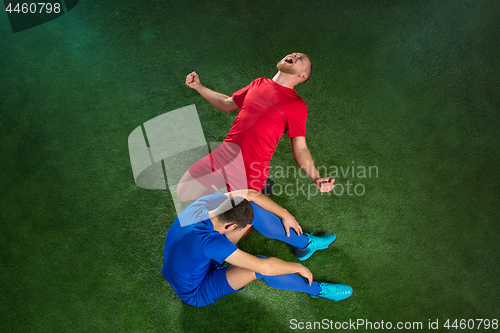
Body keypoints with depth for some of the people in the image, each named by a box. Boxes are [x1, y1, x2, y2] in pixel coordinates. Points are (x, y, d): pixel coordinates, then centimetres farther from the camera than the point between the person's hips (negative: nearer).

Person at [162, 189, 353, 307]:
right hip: (196, 292, -7)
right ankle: (316, 290, -4)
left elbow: (251, 195, -7)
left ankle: (305, 243, 9)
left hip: (202, 261, 7)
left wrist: (285, 215, -4)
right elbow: (265, 267, -40)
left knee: (253, 207, -8)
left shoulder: (209, 202, -22)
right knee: (260, 267, -31)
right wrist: (299, 268, -24)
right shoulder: (208, 241, -42)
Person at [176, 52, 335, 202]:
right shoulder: (258, 84, 9)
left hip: (249, 170, -5)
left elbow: (300, 149, -8)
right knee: (183, 194, 10)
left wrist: (316, 178, -24)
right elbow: (227, 104, 22)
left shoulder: (297, 105, -8)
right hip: (221, 157, 5)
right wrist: (198, 86, 21)